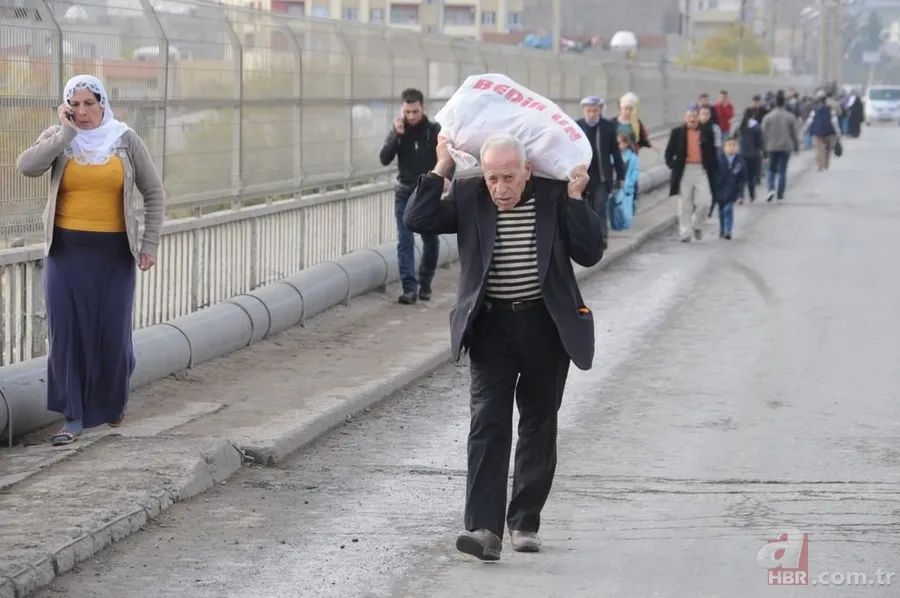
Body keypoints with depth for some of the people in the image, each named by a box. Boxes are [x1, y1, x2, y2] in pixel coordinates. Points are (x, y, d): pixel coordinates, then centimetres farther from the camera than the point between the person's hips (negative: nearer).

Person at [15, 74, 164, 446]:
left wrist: (150, 244, 0)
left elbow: (154, 193, 6)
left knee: (113, 330, 3)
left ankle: (114, 402, 30)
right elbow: (27, 166, -19)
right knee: (67, 331, -3)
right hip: (67, 251, 1)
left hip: (114, 251, 0)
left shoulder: (125, 140, 0)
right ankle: (74, 417, 3)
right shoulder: (58, 139, 1)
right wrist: (67, 131, -17)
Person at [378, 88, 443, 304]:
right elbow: (384, 159, -8)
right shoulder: (398, 130, 0)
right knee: (405, 241, -6)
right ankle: (409, 287, -8)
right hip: (405, 193, 1)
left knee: (431, 241, 8)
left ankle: (425, 284, 24)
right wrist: (397, 134, -19)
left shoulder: (435, 130, -5)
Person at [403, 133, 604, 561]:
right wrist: (441, 169, -10)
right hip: (491, 328, 0)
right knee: (487, 423, -10)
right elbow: (418, 220, -8)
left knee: (539, 426, 9)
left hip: (546, 327, 0)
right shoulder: (468, 196, -1)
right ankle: (485, 528, -17)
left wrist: (575, 198, -14)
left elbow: (590, 252, -7)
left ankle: (525, 522, 23)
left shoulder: (554, 195, -4)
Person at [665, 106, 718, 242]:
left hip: (702, 171, 0)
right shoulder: (677, 132, 3)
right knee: (685, 204, 4)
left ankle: (697, 225, 19)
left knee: (704, 202, -7)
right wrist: (672, 165, -9)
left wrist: (713, 169, 4)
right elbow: (669, 152, 7)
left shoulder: (707, 132, 6)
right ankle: (685, 233, 13)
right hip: (684, 171, 0)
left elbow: (712, 152, 10)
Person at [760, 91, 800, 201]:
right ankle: (780, 193, 9)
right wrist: (796, 146, 13)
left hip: (772, 148, 0)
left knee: (771, 169, 13)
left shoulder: (768, 117, -7)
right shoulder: (790, 117, -5)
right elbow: (794, 133, 1)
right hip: (786, 147, 0)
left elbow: (764, 134, -3)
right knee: (782, 171, 7)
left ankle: (771, 188, -9)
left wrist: (763, 147, 7)